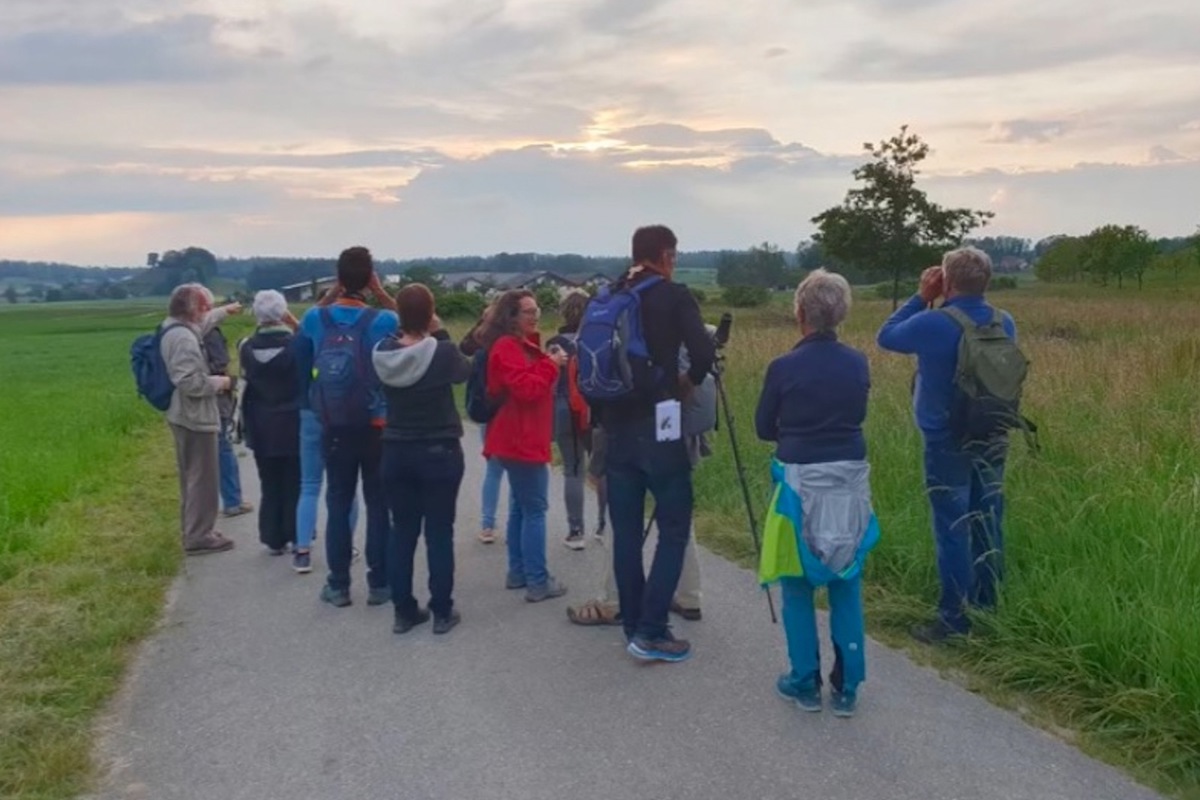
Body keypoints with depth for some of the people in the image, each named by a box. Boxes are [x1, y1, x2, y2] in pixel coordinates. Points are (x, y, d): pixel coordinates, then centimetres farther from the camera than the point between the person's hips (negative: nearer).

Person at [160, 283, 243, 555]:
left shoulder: (176, 330, 9)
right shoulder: (183, 338, -23)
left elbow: (202, 322, 33)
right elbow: (190, 382, -30)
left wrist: (225, 311, 42)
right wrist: (219, 382, -16)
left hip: (185, 416, 11)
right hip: (195, 417, -11)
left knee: (192, 477, 19)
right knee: (203, 478, -3)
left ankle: (193, 529, 30)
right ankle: (199, 536, 3)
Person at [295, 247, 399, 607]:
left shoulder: (315, 319, -5)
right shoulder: (384, 321, -14)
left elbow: (301, 365, 5)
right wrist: (382, 294, 0)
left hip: (333, 429, 2)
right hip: (377, 428, -2)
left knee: (338, 505, 12)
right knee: (379, 506, 8)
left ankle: (338, 585, 16)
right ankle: (379, 584, 13)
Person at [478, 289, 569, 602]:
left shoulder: (522, 345, 17)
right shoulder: (507, 348, -16)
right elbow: (527, 389, -25)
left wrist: (549, 363, 7)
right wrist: (550, 365, -17)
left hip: (522, 438, 11)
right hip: (521, 440, -11)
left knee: (521, 507, 15)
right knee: (535, 509, -8)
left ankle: (518, 572, 23)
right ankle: (538, 582, -4)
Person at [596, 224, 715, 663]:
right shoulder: (673, 296, -5)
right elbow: (703, 351, -17)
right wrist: (690, 381, 2)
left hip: (615, 426, 6)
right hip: (657, 426, -5)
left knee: (625, 531, 10)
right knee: (674, 527, 2)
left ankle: (634, 626, 18)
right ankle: (651, 631, -3)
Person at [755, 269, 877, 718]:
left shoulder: (784, 368, -12)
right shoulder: (858, 365, -1)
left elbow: (763, 429, 1)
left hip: (801, 484, -3)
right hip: (850, 482, 4)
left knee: (798, 586, 11)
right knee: (847, 586, 12)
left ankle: (805, 684, 18)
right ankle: (847, 688, 17)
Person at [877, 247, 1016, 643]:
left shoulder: (932, 324, -18)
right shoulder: (1005, 323, -1)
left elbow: (886, 336, -1)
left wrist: (921, 297, 2)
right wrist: (931, 302, 10)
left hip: (948, 443, -6)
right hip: (993, 440, 6)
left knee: (952, 530, 0)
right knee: (988, 526, 13)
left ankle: (955, 618, 5)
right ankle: (987, 609, 24)